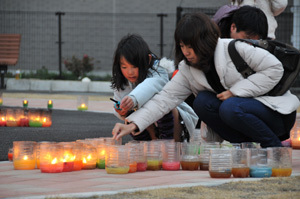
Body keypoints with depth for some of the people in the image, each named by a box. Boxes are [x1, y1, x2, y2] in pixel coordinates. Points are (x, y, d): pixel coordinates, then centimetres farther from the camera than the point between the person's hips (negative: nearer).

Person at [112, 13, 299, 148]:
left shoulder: (234, 49, -18)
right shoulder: (187, 70, 1)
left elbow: (274, 69, -20)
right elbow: (165, 98, -5)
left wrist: (235, 91, -21)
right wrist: (133, 124, -19)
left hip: (277, 111, -6)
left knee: (230, 108, -33)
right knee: (202, 101, -16)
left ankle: (275, 147, -12)